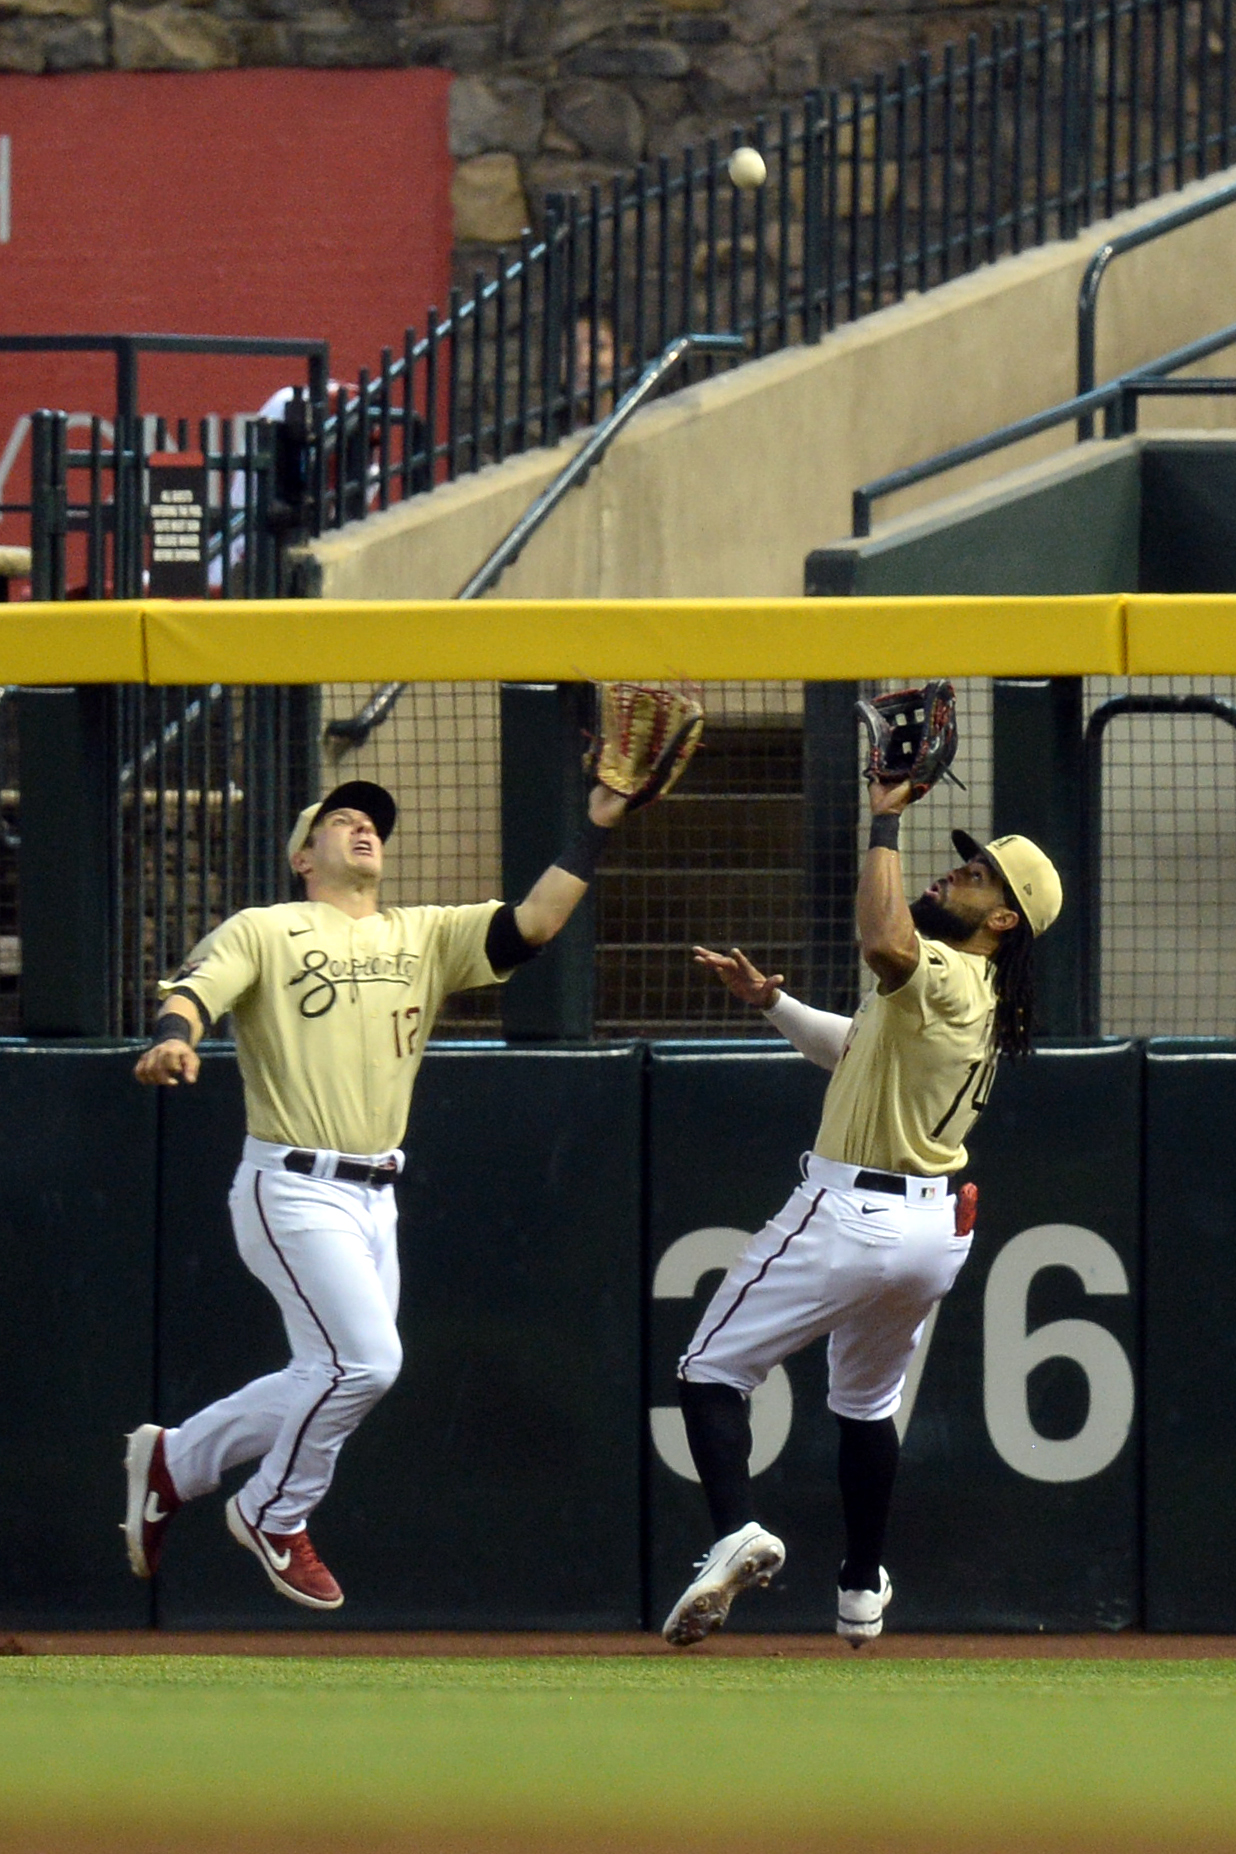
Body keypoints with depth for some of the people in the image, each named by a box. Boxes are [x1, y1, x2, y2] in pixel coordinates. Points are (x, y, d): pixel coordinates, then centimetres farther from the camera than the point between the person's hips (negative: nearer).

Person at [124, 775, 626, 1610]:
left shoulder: (424, 938, 13)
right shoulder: (264, 931, 0)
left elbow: (533, 923, 1)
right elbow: (194, 991, -15)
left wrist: (597, 830, -9)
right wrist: (174, 1037, -39)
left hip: (374, 1197, 7)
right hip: (292, 1190, -7)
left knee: (332, 1382, 9)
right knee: (364, 1360, -17)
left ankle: (170, 1463, 27)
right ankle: (276, 1517, 5)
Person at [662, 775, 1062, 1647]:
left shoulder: (943, 976, -19)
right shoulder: (985, 1002, 11)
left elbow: (885, 942, -45)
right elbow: (857, 1045, 26)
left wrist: (885, 823, -35)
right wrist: (771, 1001, 19)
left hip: (852, 1215, -9)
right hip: (937, 1225, 9)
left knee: (713, 1372, 0)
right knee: (867, 1401, 26)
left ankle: (737, 1530, -21)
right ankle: (863, 1594, 31)